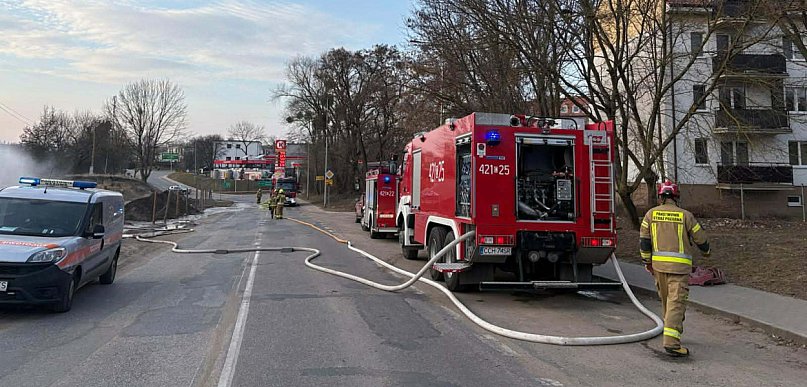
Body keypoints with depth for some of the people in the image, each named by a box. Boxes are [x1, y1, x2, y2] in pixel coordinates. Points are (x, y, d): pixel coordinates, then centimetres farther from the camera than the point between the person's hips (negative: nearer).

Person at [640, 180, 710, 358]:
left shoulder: (651, 214, 3)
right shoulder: (685, 215, -3)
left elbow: (644, 240, 2)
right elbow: (700, 238, 6)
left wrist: (647, 261, 13)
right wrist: (706, 251, 27)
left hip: (658, 264, 4)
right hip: (680, 265, -3)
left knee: (666, 300, 20)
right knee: (676, 302, -6)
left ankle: (671, 331, 36)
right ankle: (671, 342, -14)